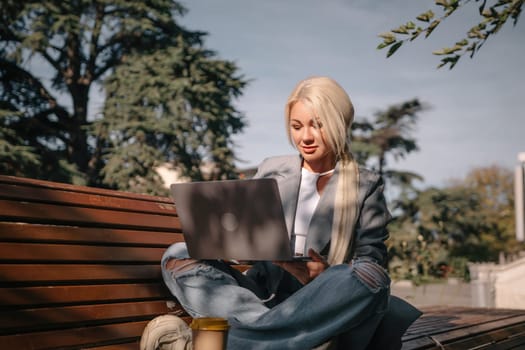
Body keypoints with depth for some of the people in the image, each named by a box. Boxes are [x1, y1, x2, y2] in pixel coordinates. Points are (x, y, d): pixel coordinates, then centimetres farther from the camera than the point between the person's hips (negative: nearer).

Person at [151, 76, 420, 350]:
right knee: (178, 257, -18)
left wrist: (326, 276, -19)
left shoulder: (367, 186, 8)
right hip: (261, 295, 2)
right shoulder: (270, 171, 15)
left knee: (370, 277, -34)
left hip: (322, 308, -2)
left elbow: (372, 261, 2)